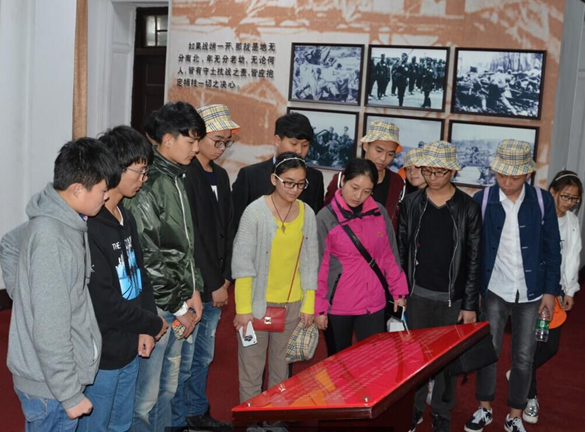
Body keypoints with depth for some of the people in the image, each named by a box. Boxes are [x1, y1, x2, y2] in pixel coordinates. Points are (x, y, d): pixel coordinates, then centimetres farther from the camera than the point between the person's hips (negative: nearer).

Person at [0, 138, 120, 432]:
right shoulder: (52, 240, -28)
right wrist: (70, 393, -19)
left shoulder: (50, 218, 0)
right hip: (50, 384, -9)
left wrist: (24, 295, 17)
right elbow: (50, 330, -27)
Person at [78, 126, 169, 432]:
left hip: (129, 348, 9)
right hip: (100, 355, -9)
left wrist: (145, 330, 1)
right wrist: (153, 324, -11)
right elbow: (104, 304, -25)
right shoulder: (87, 226, -24)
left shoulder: (125, 217, 7)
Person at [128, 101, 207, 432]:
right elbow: (147, 258, -18)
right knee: (146, 395, 0)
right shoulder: (148, 185, -16)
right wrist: (178, 307, -11)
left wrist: (194, 292, 9)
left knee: (169, 387, 18)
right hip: (157, 307, -9)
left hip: (180, 304, 9)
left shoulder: (178, 179, 11)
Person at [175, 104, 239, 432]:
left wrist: (225, 278, 8)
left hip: (215, 287, 8)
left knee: (204, 356, 17)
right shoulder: (185, 175, -13)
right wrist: (212, 285, -13)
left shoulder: (220, 176, 13)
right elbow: (190, 236, -16)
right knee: (183, 360, 1)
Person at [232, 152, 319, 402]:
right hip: (257, 302, -3)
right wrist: (243, 308, -13)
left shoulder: (307, 213, 2)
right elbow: (242, 262, -10)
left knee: (281, 366, 13)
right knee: (251, 369, 3)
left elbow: (310, 262, 7)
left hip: (292, 304, 3)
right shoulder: (256, 211, -10)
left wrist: (309, 304, 5)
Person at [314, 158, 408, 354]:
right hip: (338, 305, -2)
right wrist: (319, 307, -6)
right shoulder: (326, 218, -9)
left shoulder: (379, 213, 1)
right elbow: (319, 267, -6)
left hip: (374, 303, 3)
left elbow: (389, 256, 9)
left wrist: (398, 291, 7)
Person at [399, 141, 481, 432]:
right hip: (417, 293, 2)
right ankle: (414, 407, 27)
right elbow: (402, 250, 5)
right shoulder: (411, 203, 0)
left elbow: (474, 259, -4)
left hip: (452, 297, -2)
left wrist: (470, 304, -6)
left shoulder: (468, 208, -6)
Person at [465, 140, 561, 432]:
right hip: (494, 290, 0)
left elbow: (552, 249, 1)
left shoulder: (543, 201, -5)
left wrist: (550, 290, -1)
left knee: (523, 357, 9)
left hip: (530, 292, 1)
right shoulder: (482, 200, -7)